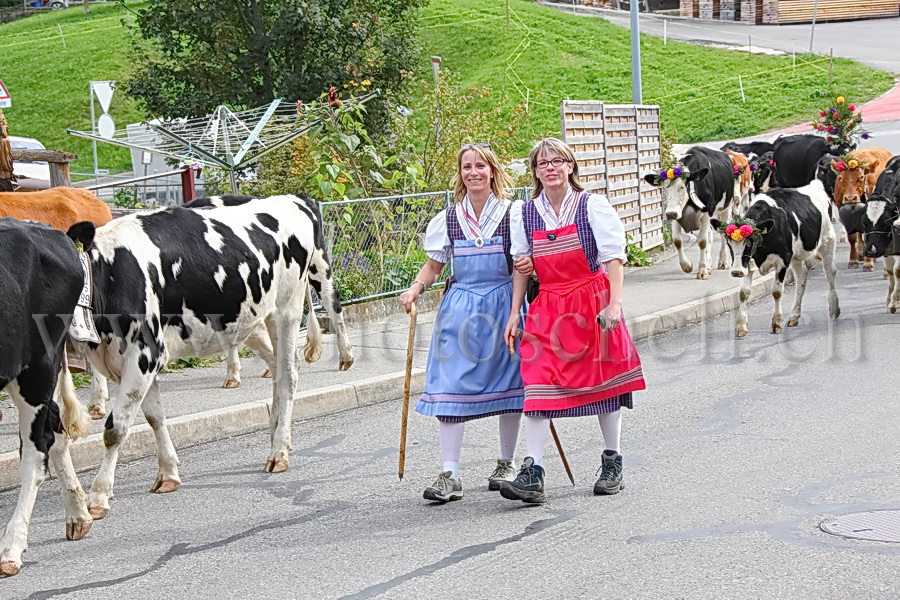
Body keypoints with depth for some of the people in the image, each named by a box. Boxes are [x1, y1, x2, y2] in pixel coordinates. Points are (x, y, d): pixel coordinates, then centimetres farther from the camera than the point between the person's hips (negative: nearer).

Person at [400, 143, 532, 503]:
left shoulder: (515, 214, 0)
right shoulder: (448, 220, 7)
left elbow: (530, 261, 4)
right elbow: (433, 265, 15)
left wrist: (530, 267, -19)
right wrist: (416, 288, -3)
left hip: (505, 306, -1)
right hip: (460, 309, 1)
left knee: (508, 385, 5)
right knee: (451, 385, -8)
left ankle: (506, 464, 24)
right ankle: (450, 475, -7)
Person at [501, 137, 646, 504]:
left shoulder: (592, 205, -2)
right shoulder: (527, 214, 7)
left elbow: (613, 255, -6)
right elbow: (521, 267, 13)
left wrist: (615, 302, -15)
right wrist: (515, 313, 9)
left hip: (592, 301, -2)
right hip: (548, 307, 2)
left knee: (603, 381, 7)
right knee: (538, 383, -9)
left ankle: (612, 463, 23)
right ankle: (532, 473, -14)